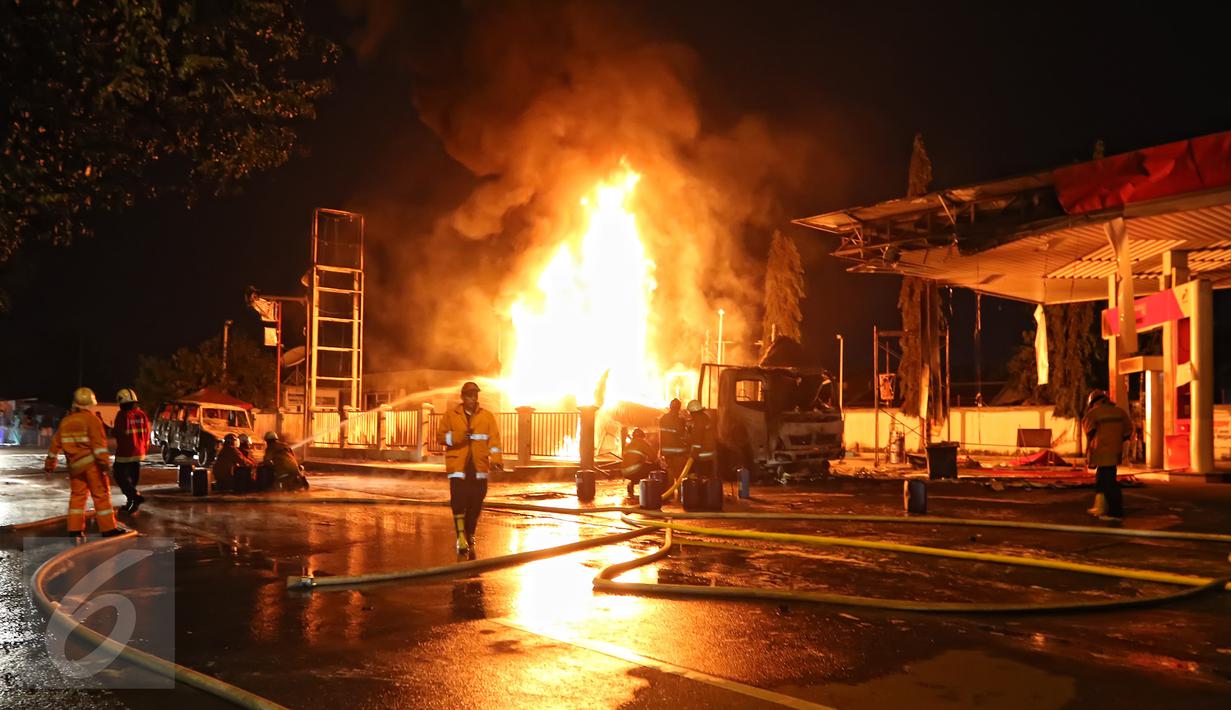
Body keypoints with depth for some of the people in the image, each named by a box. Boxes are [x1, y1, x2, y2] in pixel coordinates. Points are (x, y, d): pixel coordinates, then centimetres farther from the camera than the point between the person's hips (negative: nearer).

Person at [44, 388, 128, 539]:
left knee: (77, 495, 12)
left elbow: (56, 443, 18)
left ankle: (74, 530, 9)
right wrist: (104, 460, -21)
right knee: (101, 494, 0)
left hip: (74, 465, 5)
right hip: (91, 463, -5)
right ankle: (108, 528, 2)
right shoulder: (91, 419, -7)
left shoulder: (65, 421, 12)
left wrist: (50, 463, 27)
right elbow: (98, 441, -17)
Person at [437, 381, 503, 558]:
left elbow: (494, 439, -1)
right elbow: (440, 436, 3)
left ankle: (470, 539, 25)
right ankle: (461, 538, -4)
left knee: (475, 504, 7)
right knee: (458, 500, -15)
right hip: (458, 466, -2)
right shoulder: (450, 415, 6)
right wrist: (456, 437, -16)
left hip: (479, 467, 2)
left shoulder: (487, 417, 7)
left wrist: (496, 460, -16)